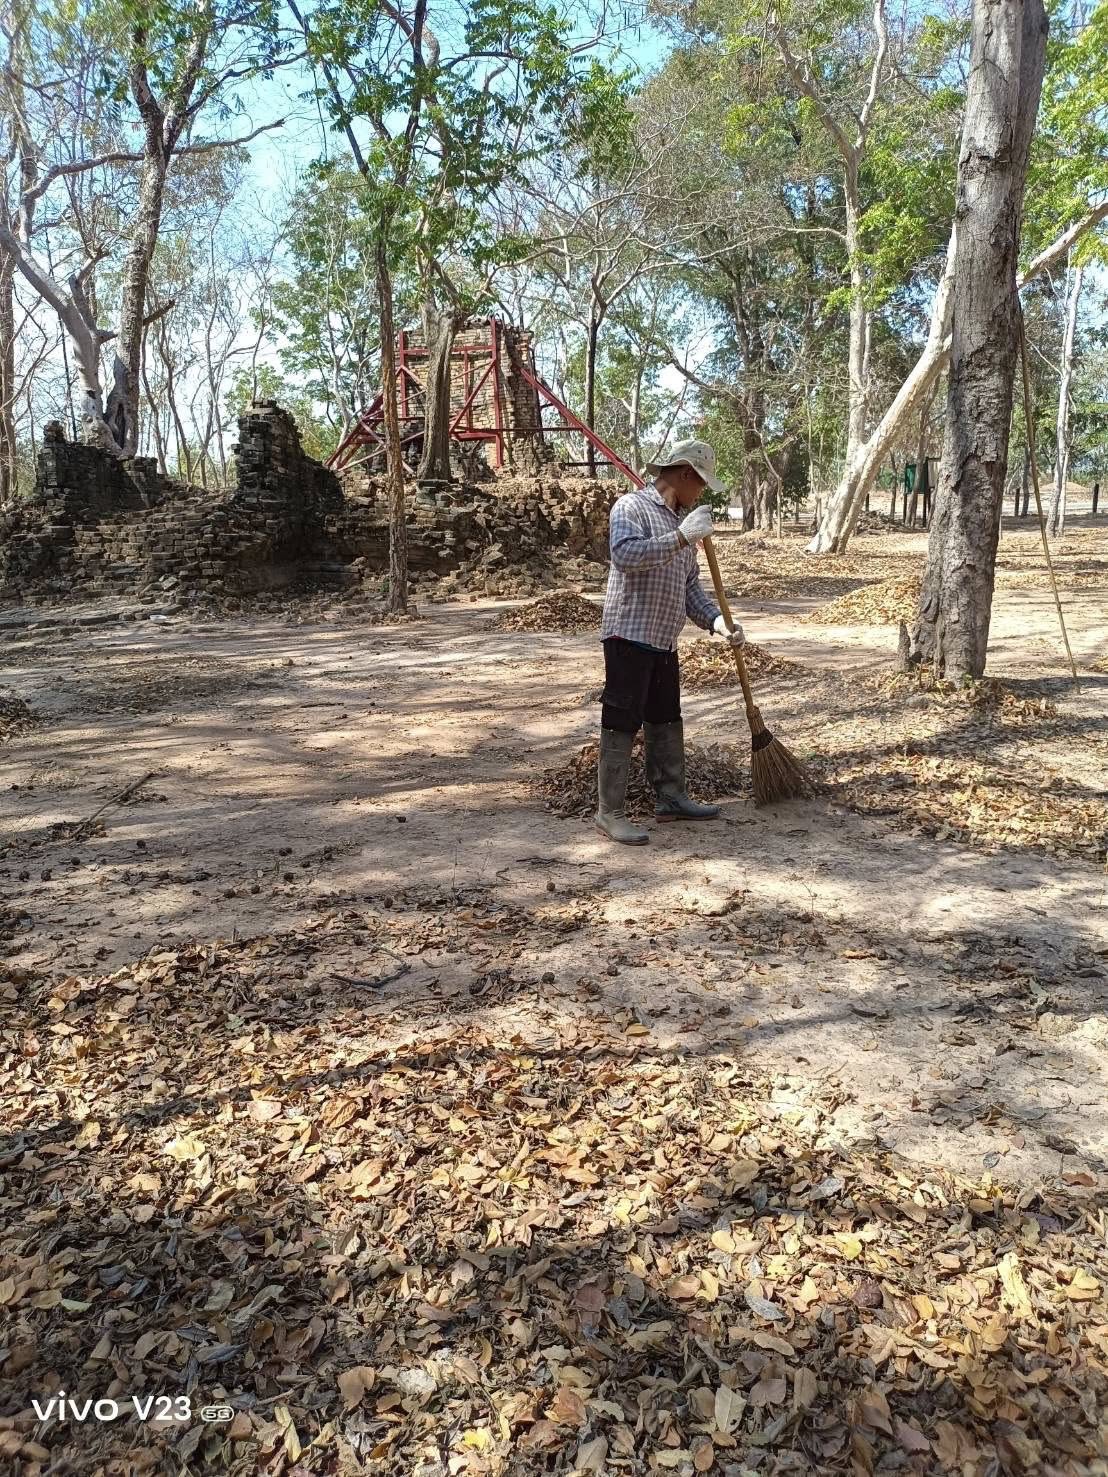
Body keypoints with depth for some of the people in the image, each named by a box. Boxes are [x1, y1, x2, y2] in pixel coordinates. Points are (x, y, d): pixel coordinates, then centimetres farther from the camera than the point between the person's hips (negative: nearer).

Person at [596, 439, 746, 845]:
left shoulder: (680, 521, 19)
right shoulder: (632, 506, -7)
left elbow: (690, 586, 19)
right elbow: (625, 555, -26)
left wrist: (717, 620, 3)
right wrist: (681, 538, -27)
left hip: (664, 641, 9)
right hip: (629, 635, -9)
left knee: (667, 721, 16)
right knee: (621, 724, -5)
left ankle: (670, 797, 28)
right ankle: (609, 811, 1)